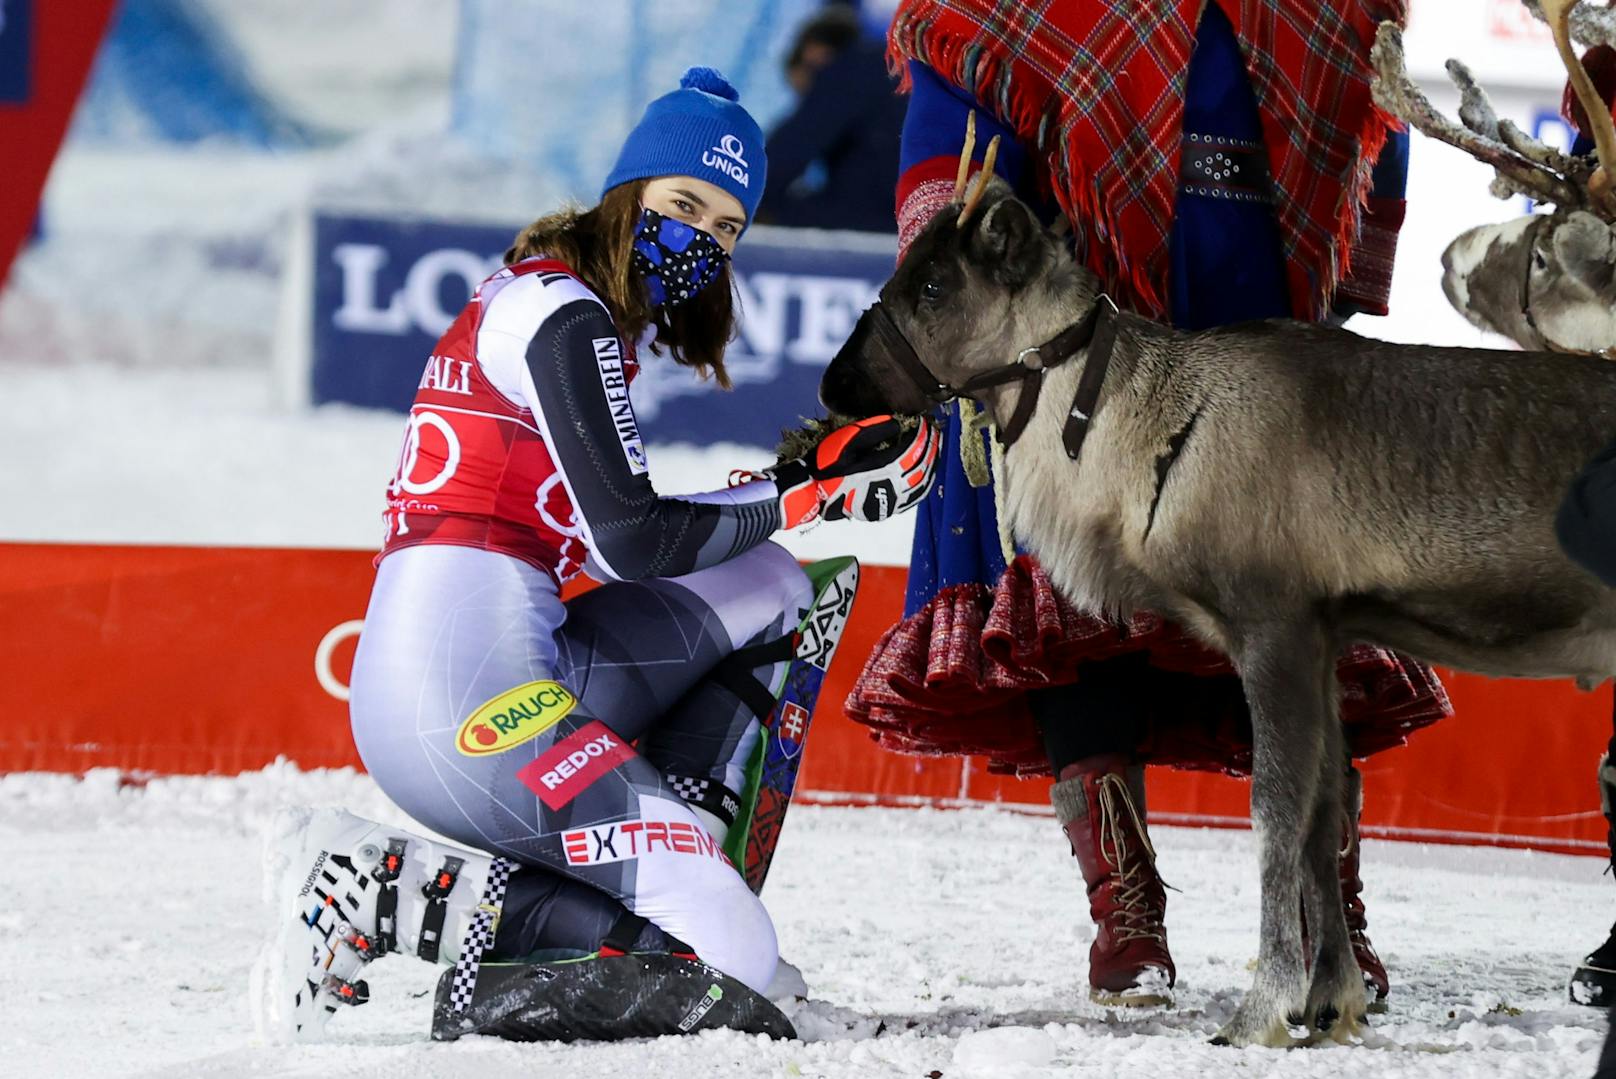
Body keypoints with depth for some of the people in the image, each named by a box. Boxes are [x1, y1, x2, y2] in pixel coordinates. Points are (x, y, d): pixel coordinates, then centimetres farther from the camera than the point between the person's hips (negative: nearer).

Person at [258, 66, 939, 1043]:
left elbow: (607, 531, 22)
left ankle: (665, 870, 4)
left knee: (766, 589, 19)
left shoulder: (542, 299, 23)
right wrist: (805, 495, -1)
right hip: (476, 696, -10)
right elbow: (630, 541, -11)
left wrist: (799, 480, 12)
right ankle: (381, 892, -10)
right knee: (735, 960, -11)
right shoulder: (566, 317, -7)